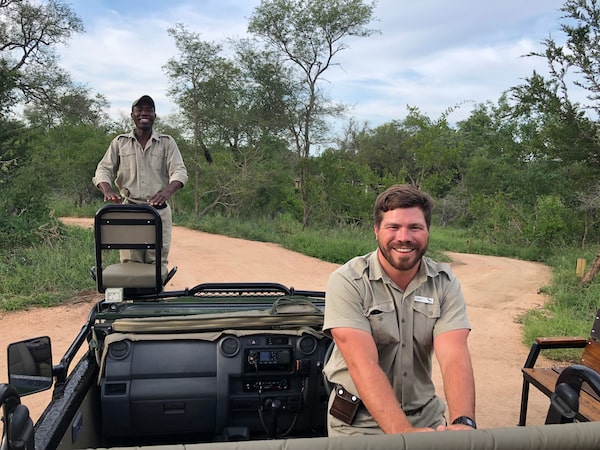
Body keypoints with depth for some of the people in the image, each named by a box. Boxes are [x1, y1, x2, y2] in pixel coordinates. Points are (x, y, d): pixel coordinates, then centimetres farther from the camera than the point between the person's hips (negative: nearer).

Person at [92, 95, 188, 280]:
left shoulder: (167, 142, 7)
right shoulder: (120, 142, 11)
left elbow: (179, 171, -5)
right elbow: (103, 169, 7)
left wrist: (167, 192, -27)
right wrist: (108, 191, -17)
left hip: (159, 211, -1)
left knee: (158, 263, -3)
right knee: (129, 263, -1)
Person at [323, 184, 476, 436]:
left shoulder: (445, 283, -4)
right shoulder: (346, 282, -14)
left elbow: (454, 357, -15)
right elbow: (363, 364, -22)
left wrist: (463, 423, -31)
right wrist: (403, 432, -32)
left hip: (426, 416, 3)